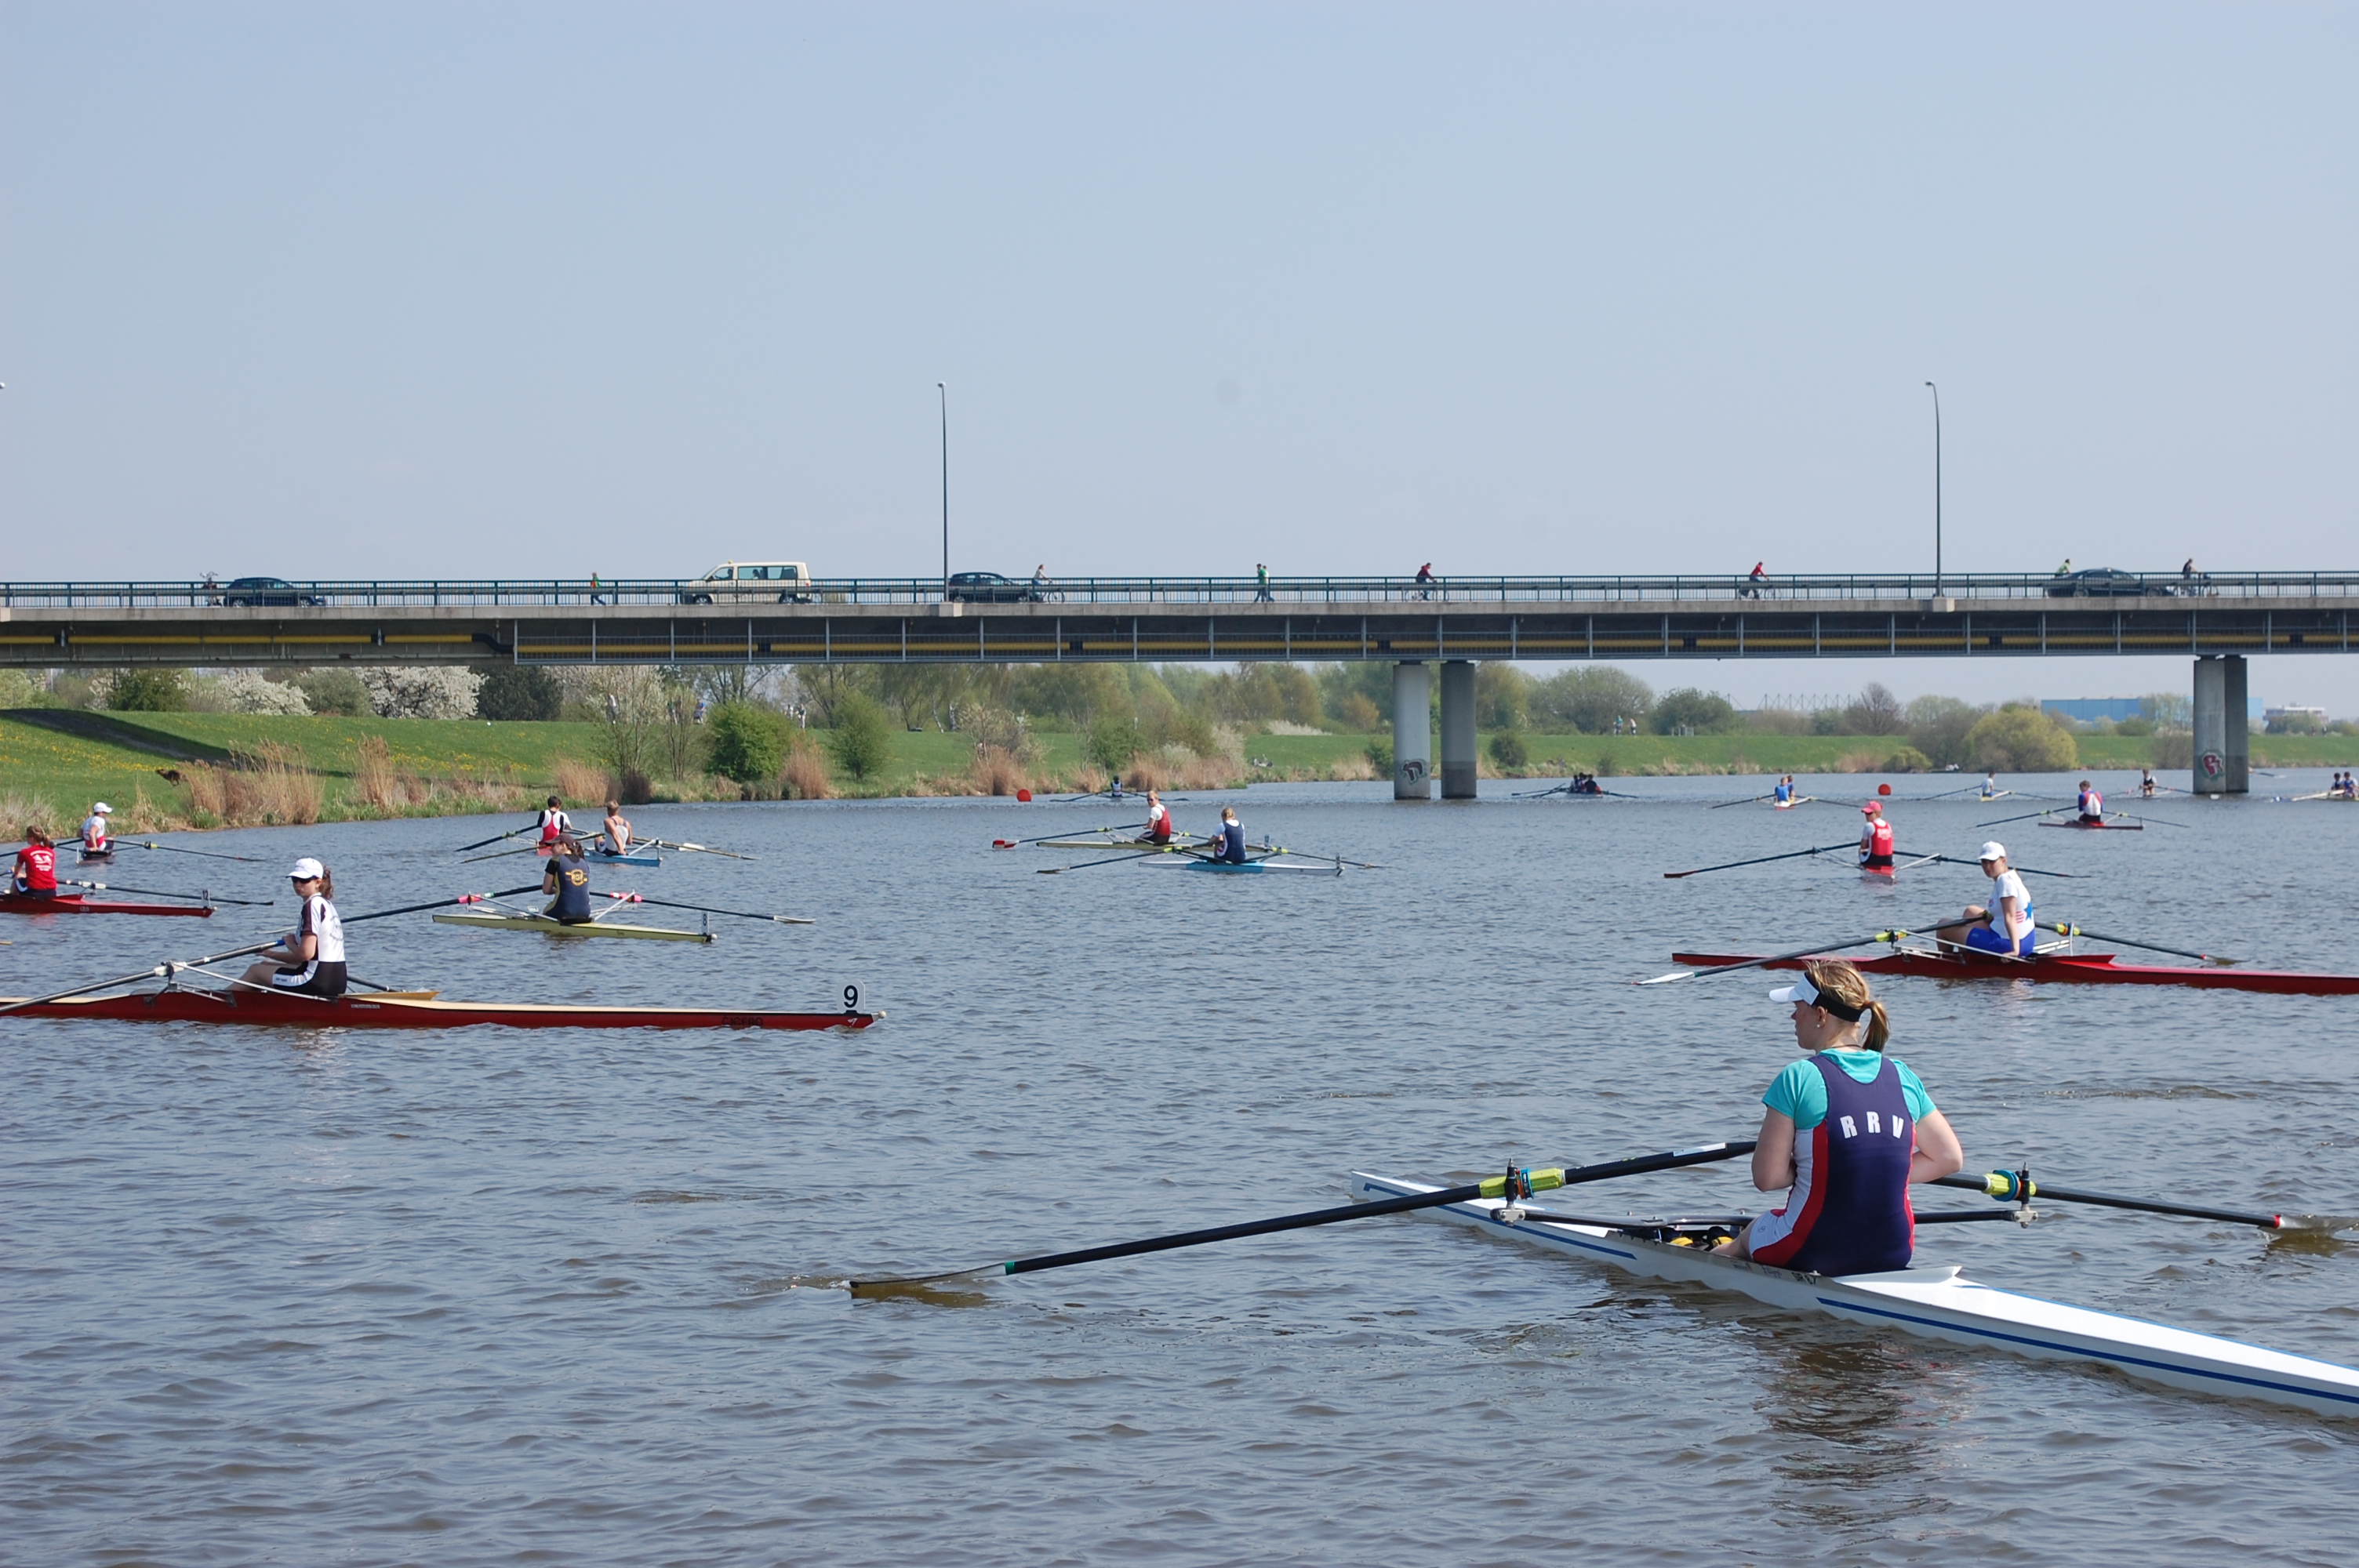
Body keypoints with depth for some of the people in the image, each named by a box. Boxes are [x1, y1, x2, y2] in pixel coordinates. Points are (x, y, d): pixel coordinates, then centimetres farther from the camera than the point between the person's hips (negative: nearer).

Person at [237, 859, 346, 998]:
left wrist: (290, 944, 0)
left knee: (255, 971, 10)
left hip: (316, 983, -9)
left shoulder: (312, 905, -13)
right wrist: (275, 955, 17)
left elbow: (306, 953, -22)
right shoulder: (326, 905, 16)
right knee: (267, 965, 27)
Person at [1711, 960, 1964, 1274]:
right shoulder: (1903, 1078, 3)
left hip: (1814, 1255, -4)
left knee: (1737, 1244, 28)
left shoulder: (1799, 1078, -11)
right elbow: (1950, 1158, 10)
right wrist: (1877, 1177, 10)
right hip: (1892, 1257, 4)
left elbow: (1766, 1178, -11)